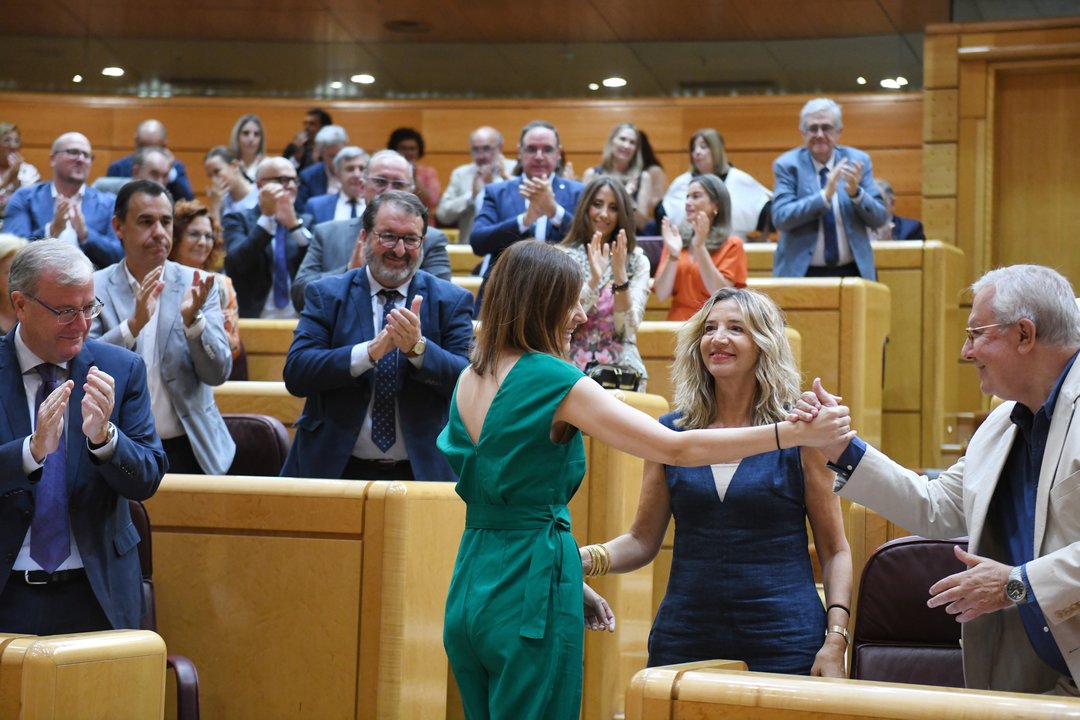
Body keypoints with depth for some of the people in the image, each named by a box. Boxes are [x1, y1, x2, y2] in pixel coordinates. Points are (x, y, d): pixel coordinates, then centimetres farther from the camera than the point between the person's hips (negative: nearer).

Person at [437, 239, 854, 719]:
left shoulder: (469, 379, 9)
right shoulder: (553, 381, -15)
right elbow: (677, 449, -19)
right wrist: (794, 433, -19)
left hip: (469, 589, 8)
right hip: (531, 588, -8)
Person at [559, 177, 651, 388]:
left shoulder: (637, 261, 7)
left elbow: (627, 329, -2)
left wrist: (620, 275, -14)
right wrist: (593, 279, -17)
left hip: (622, 368, 1)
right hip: (572, 366, -1)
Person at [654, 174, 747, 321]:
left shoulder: (731, 245, 3)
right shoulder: (676, 240, 11)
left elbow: (721, 295, -10)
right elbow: (662, 294, 2)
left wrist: (700, 247, -14)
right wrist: (673, 255, -11)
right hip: (678, 325, 2)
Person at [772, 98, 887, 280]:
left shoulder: (858, 161, 4)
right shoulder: (787, 165, -2)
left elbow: (879, 219, 2)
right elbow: (780, 218, -15)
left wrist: (856, 193, -17)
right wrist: (824, 196, -26)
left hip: (852, 272, 2)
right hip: (802, 272, -2)